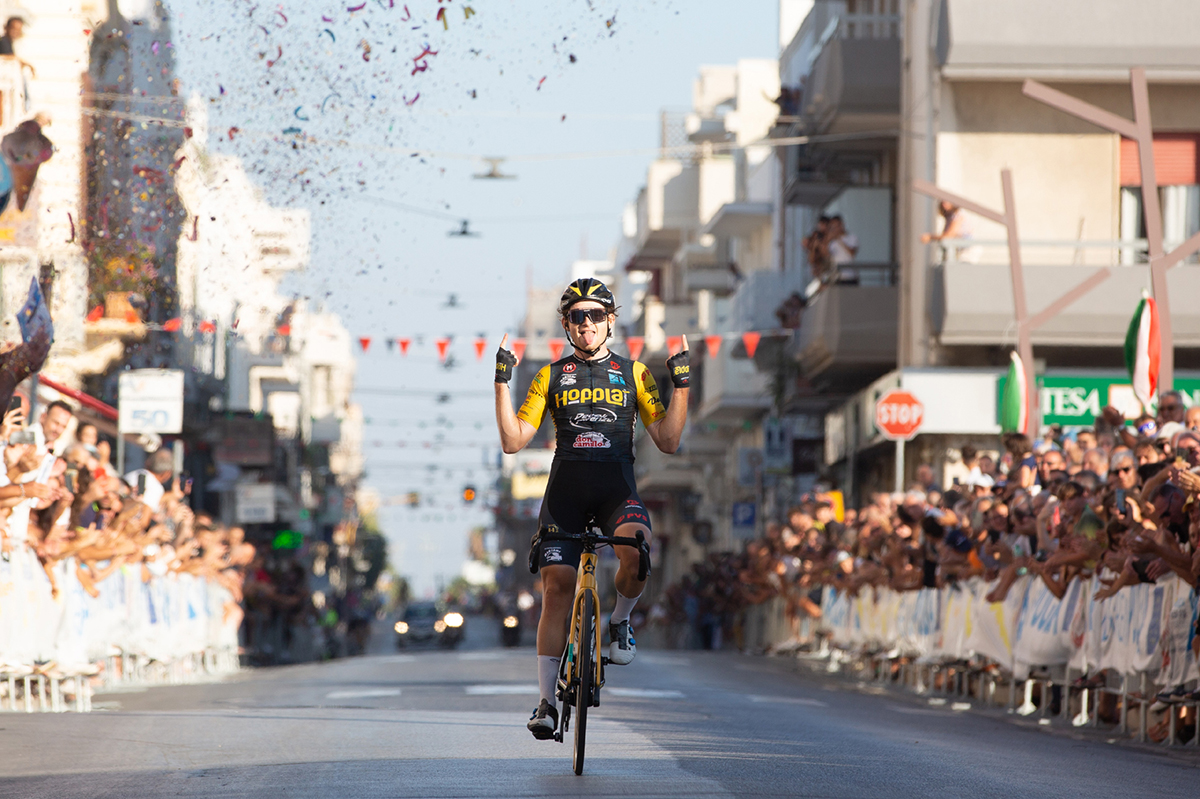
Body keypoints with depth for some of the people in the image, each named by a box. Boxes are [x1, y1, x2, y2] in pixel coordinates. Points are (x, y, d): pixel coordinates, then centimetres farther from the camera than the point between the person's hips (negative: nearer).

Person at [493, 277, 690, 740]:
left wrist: (681, 385, -4)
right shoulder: (551, 377, 11)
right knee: (557, 585, -9)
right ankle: (546, 701, -2)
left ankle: (620, 620, -2)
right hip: (565, 492, 1)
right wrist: (502, 383, -2)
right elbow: (513, 441, 5)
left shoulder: (634, 373, 10)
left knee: (636, 552, -33)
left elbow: (668, 442, 5)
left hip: (617, 489, -1)